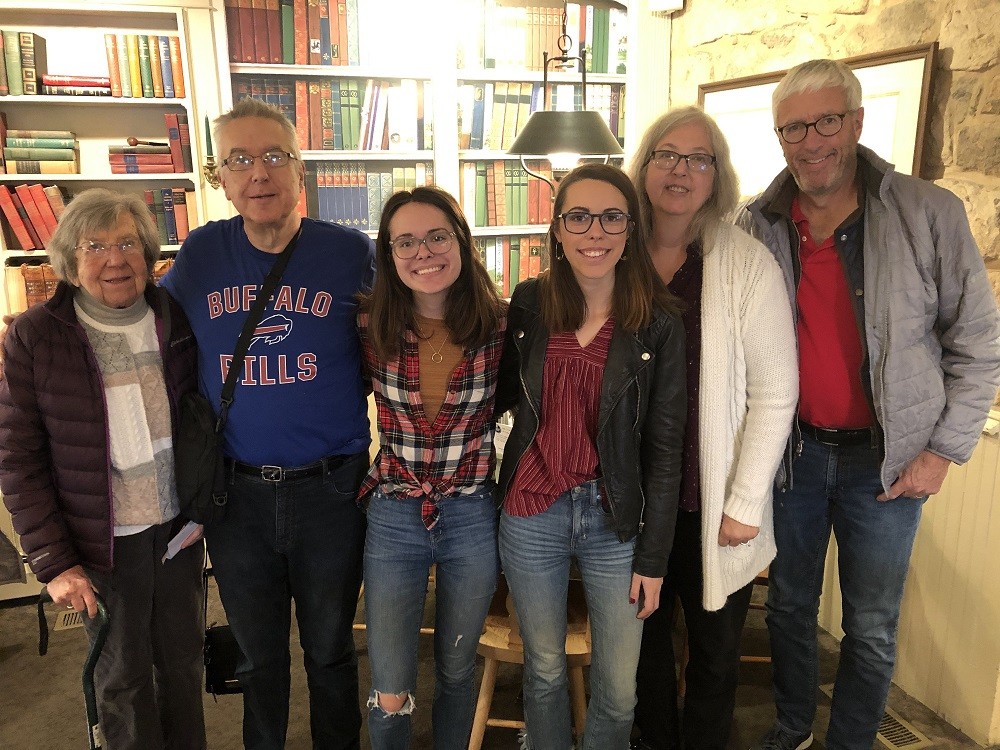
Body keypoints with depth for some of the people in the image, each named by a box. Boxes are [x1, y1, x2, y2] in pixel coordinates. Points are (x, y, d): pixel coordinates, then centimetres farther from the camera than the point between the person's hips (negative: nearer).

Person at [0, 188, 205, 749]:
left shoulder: (178, 323, -3)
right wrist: (53, 560, -10)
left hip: (180, 529, 3)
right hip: (104, 542, -2)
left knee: (184, 661, 19)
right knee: (124, 676, 15)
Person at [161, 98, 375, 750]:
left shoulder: (351, 252, -7)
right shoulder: (201, 253, -2)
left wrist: (383, 461, -4)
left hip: (330, 489, -1)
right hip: (234, 493, 2)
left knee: (330, 652, 19)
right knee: (258, 657, 21)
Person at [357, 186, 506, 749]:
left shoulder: (500, 325, -11)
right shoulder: (371, 327, -10)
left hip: (473, 518, 0)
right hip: (393, 518, 0)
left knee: (456, 670, 21)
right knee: (390, 691, 9)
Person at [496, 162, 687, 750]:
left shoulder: (660, 322, -7)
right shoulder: (528, 304, -2)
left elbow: (665, 445, -5)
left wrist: (653, 556, -4)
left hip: (616, 520, -1)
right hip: (532, 514, 2)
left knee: (618, 693, 12)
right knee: (545, 672, 19)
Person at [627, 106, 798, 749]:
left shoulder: (750, 264, -10)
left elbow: (774, 395, -10)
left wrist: (744, 504, -11)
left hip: (712, 505, -3)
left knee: (714, 651, 14)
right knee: (644, 637, 19)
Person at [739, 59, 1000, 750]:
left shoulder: (929, 213, -9)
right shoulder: (756, 227, -3)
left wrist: (945, 449, -6)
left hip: (885, 459, -2)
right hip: (790, 451, 2)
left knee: (872, 628, 12)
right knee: (790, 605, 18)